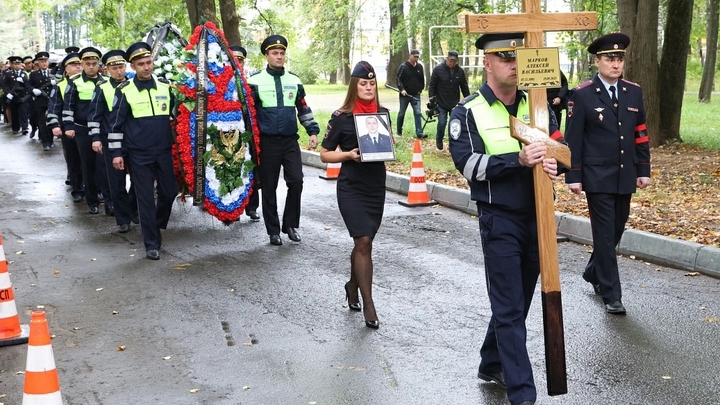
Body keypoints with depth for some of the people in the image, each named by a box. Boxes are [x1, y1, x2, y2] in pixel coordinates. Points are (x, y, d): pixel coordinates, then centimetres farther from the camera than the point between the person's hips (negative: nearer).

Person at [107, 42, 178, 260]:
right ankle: (152, 244, 9)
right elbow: (115, 123, -2)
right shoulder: (124, 90, -5)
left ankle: (156, 226, 35)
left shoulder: (165, 85, 4)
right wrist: (116, 152, -5)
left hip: (164, 151, 3)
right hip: (139, 154, -3)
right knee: (146, 198, 0)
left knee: (170, 192, 8)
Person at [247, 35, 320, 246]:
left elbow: (304, 109, 16)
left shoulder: (294, 81, 10)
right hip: (267, 142, -3)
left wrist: (313, 131, 8)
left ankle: (290, 224, 10)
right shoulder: (255, 81, -2)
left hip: (290, 141, 3)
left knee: (296, 181, -6)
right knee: (269, 187, 3)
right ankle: (273, 231, 13)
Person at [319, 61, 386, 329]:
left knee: (363, 243, 13)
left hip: (377, 188, 4)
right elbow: (325, 154, -2)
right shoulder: (341, 117, -7)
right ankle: (368, 304, -4)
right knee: (364, 242, -11)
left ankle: (353, 286, 37)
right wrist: (349, 155, -18)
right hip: (351, 189, -4)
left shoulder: (383, 114, 5)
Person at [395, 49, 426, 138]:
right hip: (405, 94, -3)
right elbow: (398, 78, -10)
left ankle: (419, 132, -8)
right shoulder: (403, 66, -8)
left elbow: (422, 79, 16)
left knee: (418, 113, -7)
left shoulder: (419, 67, 5)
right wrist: (401, 89, -20)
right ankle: (399, 131, 23)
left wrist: (421, 89, 8)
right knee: (401, 113, 9)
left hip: (416, 94, 3)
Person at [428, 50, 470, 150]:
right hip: (441, 103, -2)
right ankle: (439, 139, 21)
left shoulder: (460, 71, 0)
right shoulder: (438, 69, -8)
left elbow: (464, 87, 9)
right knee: (442, 123, -7)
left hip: (455, 104, 3)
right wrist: (432, 98, -9)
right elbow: (432, 85, -4)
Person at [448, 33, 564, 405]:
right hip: (499, 220, -5)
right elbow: (468, 163, -15)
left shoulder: (536, 104, 7)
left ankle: (492, 365, 35)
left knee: (518, 300, 16)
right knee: (509, 308, -3)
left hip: (536, 216, 5)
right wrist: (518, 160, -26)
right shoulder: (467, 112, -6)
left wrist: (553, 162, -17)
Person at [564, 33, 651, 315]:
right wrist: (573, 176, -9)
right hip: (598, 178, -5)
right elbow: (573, 139, -7)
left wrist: (643, 170, 8)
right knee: (605, 234, -2)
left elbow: (640, 134, 12)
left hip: (625, 178, 5)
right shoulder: (582, 95, -7)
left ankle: (594, 273, 37)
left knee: (616, 231, 15)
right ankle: (611, 294, 6)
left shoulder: (634, 92, 7)